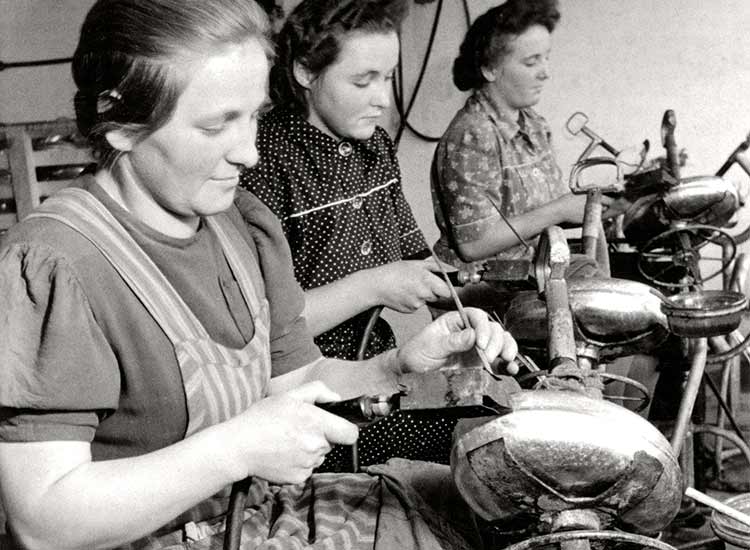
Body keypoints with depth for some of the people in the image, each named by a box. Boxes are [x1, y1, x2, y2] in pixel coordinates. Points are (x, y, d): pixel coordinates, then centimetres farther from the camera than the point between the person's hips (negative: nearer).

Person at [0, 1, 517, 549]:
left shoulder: (245, 223, 2)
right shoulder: (46, 268, -22)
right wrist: (236, 448, -30)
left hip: (271, 504, 7)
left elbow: (290, 377, 9)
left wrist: (399, 365, -9)